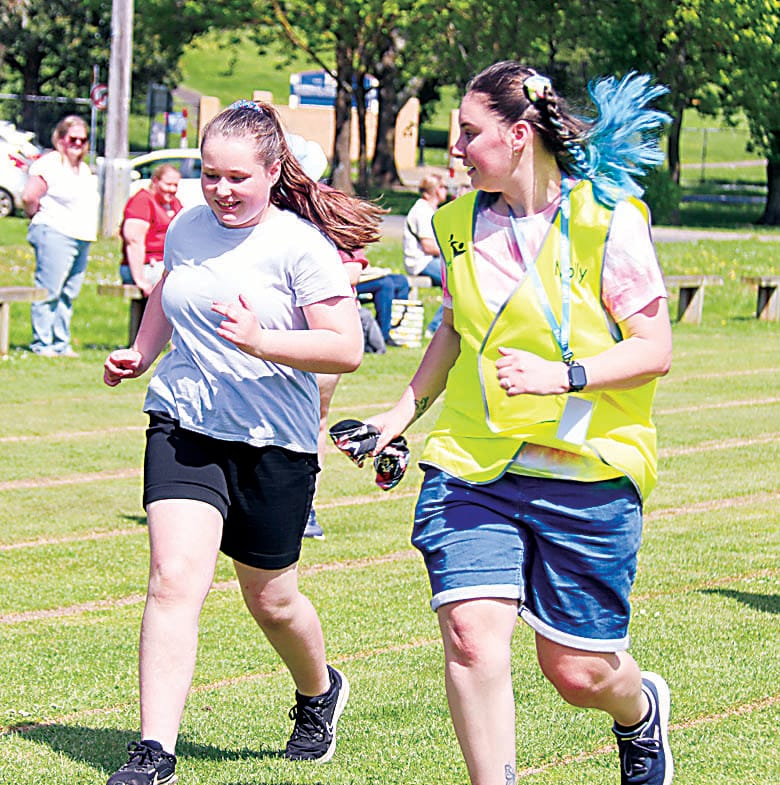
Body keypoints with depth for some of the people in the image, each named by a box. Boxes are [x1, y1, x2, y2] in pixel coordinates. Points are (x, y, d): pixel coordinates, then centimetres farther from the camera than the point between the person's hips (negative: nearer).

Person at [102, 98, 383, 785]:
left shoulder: (303, 245, -12)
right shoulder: (187, 229, 5)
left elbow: (347, 349, -15)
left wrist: (259, 341, -26)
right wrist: (140, 354, 11)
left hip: (274, 443, -3)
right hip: (183, 427, 3)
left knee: (270, 599, 12)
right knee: (174, 579, -15)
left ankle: (319, 692, 46)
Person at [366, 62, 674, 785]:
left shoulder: (606, 218, -9)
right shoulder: (462, 223, 7)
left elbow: (654, 349, -9)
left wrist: (563, 375, -23)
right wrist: (405, 409, 14)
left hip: (586, 474, -4)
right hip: (471, 465, 4)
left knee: (576, 672, 4)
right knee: (470, 632, -17)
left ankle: (641, 711, 41)